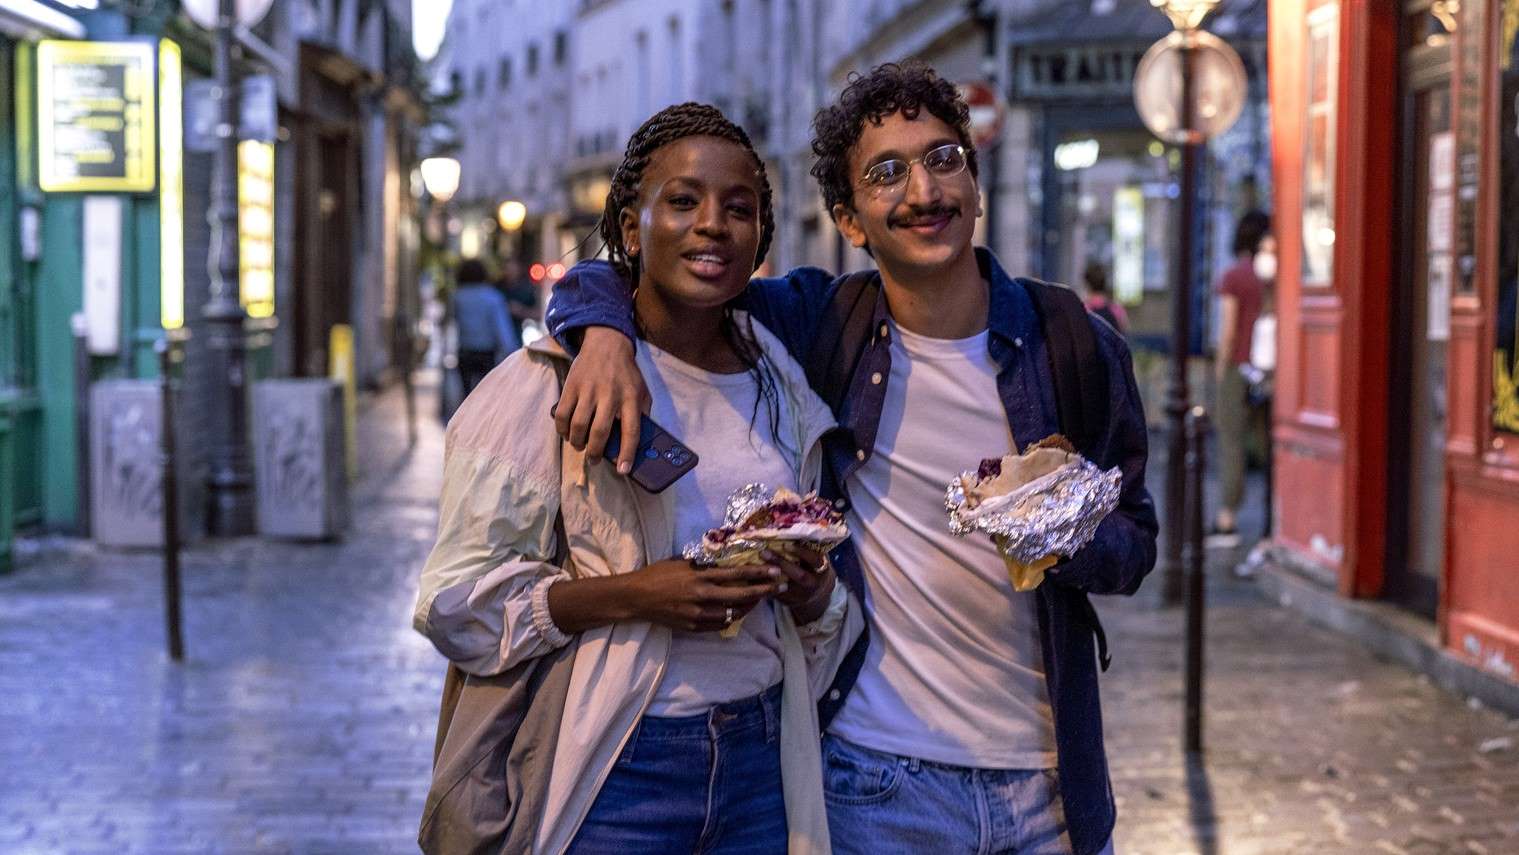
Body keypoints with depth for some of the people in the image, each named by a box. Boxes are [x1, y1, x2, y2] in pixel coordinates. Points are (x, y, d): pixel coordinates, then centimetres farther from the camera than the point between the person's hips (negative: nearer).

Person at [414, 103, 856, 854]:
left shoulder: (784, 394, 10)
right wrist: (631, 594, -23)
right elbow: (457, 600, -12)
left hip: (762, 759, 5)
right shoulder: (553, 379, -7)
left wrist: (812, 593, -5)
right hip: (611, 769, -5)